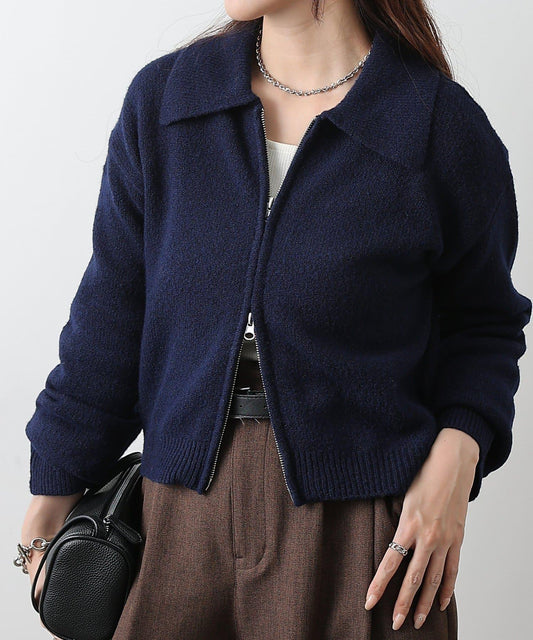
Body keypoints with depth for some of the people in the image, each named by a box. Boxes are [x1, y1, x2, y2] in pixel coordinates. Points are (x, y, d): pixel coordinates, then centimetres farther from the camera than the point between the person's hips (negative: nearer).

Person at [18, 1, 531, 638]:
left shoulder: (444, 126, -6)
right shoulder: (160, 99, 3)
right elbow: (113, 318, 6)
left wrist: (457, 451, -11)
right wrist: (49, 504, 8)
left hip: (360, 514, -2)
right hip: (187, 513, 3)